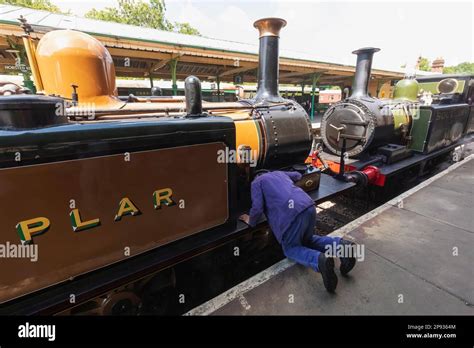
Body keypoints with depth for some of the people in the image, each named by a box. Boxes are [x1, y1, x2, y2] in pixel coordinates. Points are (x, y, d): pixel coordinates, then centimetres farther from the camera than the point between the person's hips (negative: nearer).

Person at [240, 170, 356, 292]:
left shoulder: (256, 182, 11)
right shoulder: (279, 173, 30)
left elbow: (257, 208, -1)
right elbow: (298, 175, 47)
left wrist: (251, 221, 18)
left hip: (291, 214, -7)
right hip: (309, 206, 7)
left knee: (290, 248, 15)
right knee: (307, 240, 29)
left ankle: (320, 260, -14)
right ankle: (340, 245, 4)